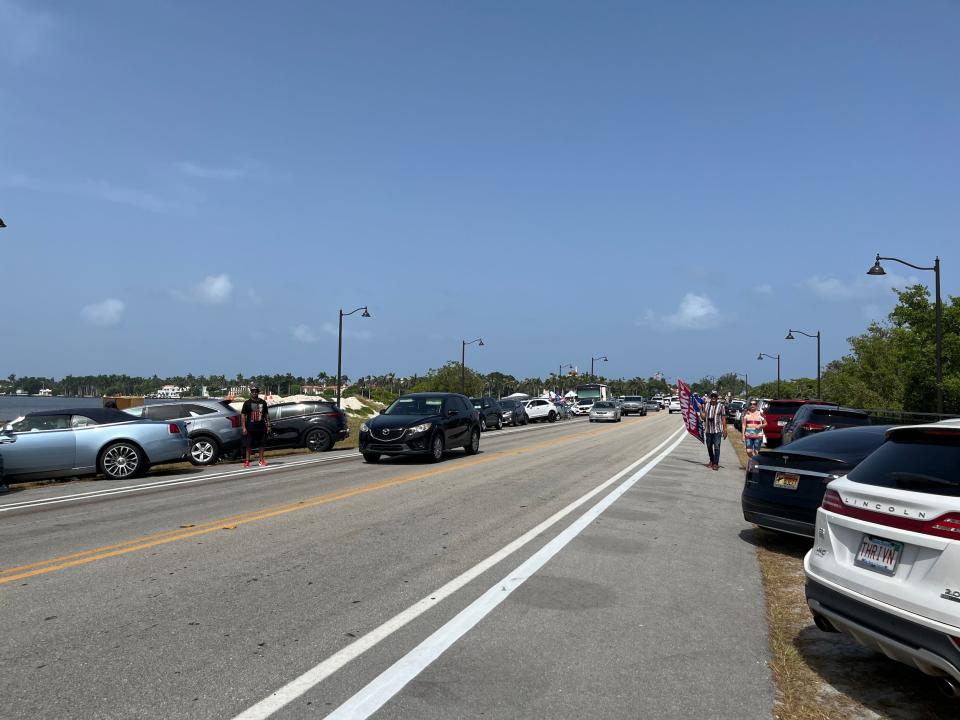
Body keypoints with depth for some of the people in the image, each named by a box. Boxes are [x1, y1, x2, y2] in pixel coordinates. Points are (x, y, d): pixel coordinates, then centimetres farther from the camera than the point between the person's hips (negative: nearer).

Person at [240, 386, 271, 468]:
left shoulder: (263, 402, 10)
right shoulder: (247, 403, 0)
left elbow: (266, 414, 15)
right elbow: (243, 415, -2)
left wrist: (268, 425, 9)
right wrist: (243, 427, -9)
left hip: (261, 427, 3)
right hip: (250, 428, -3)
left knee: (261, 444, 7)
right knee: (248, 445, 1)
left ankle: (261, 460, 15)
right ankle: (247, 461, 8)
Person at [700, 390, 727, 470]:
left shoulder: (721, 406, -3)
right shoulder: (706, 405, 7)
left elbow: (723, 419, -2)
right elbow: (703, 417, 5)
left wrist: (725, 430, -6)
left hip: (717, 430, -4)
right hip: (708, 430, 4)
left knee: (717, 447, -8)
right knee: (709, 446, 13)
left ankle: (716, 463, -4)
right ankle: (711, 461, 30)